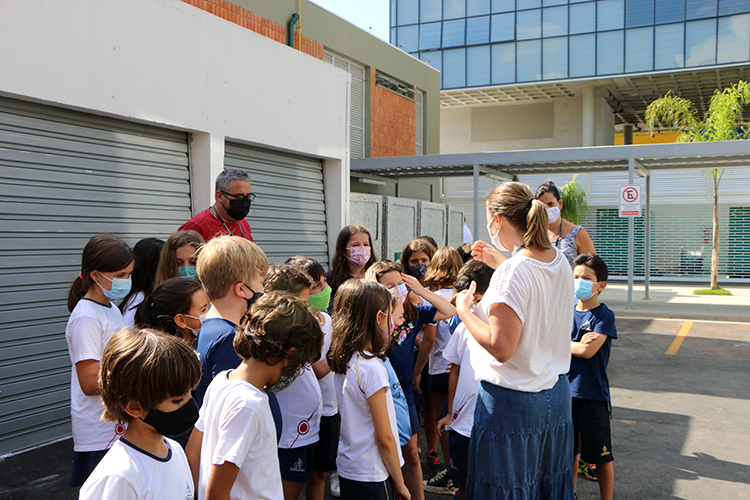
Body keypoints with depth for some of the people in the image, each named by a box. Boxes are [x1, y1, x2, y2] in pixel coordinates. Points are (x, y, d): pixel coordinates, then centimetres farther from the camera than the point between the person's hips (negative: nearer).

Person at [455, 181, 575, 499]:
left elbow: (501, 347, -26)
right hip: (556, 395, 8)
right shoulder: (561, 262, 2)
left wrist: (465, 310, -12)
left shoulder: (512, 273, -24)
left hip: (511, 403, -8)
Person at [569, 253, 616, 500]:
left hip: (594, 396, -5)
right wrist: (578, 342, -16)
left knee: (601, 456, 6)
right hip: (566, 390, 5)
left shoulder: (605, 316, -9)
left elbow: (588, 351, -20)